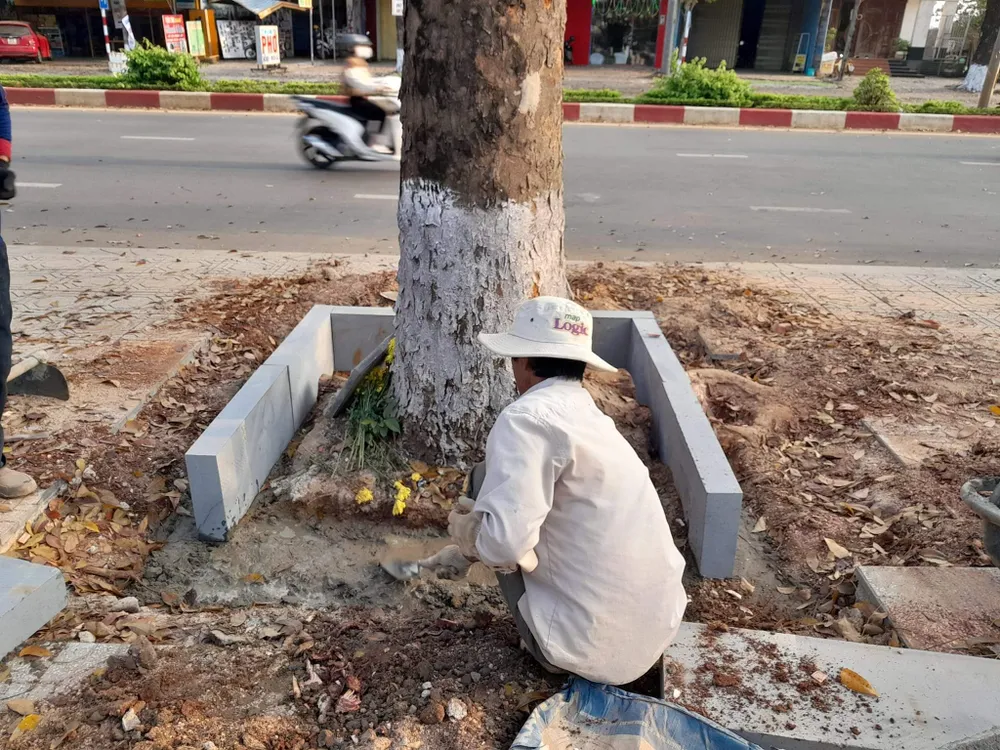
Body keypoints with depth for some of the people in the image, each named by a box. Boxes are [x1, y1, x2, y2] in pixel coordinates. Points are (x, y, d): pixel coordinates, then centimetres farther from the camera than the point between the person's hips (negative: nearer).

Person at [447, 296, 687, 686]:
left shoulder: (527, 417, -18)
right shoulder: (587, 413, 8)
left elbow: (505, 543, -28)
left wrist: (466, 531, -6)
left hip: (593, 645, -8)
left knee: (486, 480, 1)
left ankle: (549, 649, 9)